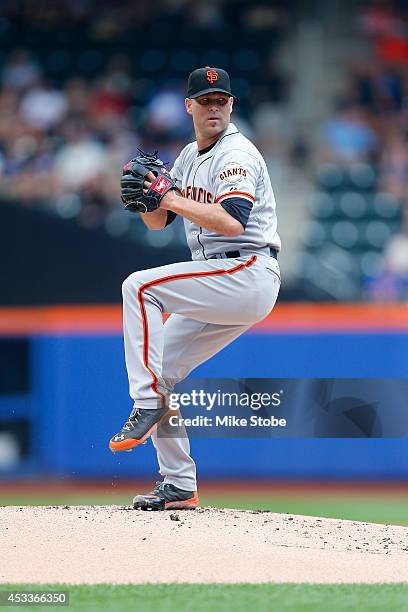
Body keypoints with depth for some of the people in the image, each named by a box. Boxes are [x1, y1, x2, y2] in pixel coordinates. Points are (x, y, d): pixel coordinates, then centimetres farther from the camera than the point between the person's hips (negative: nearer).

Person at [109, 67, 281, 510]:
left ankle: (147, 405, -24)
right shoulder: (190, 157, 19)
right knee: (160, 367, 5)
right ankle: (179, 486, 9)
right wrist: (146, 194, -3)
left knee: (139, 286, -22)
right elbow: (157, 222, 18)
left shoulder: (237, 154, -9)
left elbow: (233, 222, -24)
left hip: (248, 272, -9)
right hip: (222, 287, 9)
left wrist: (174, 199, -21)